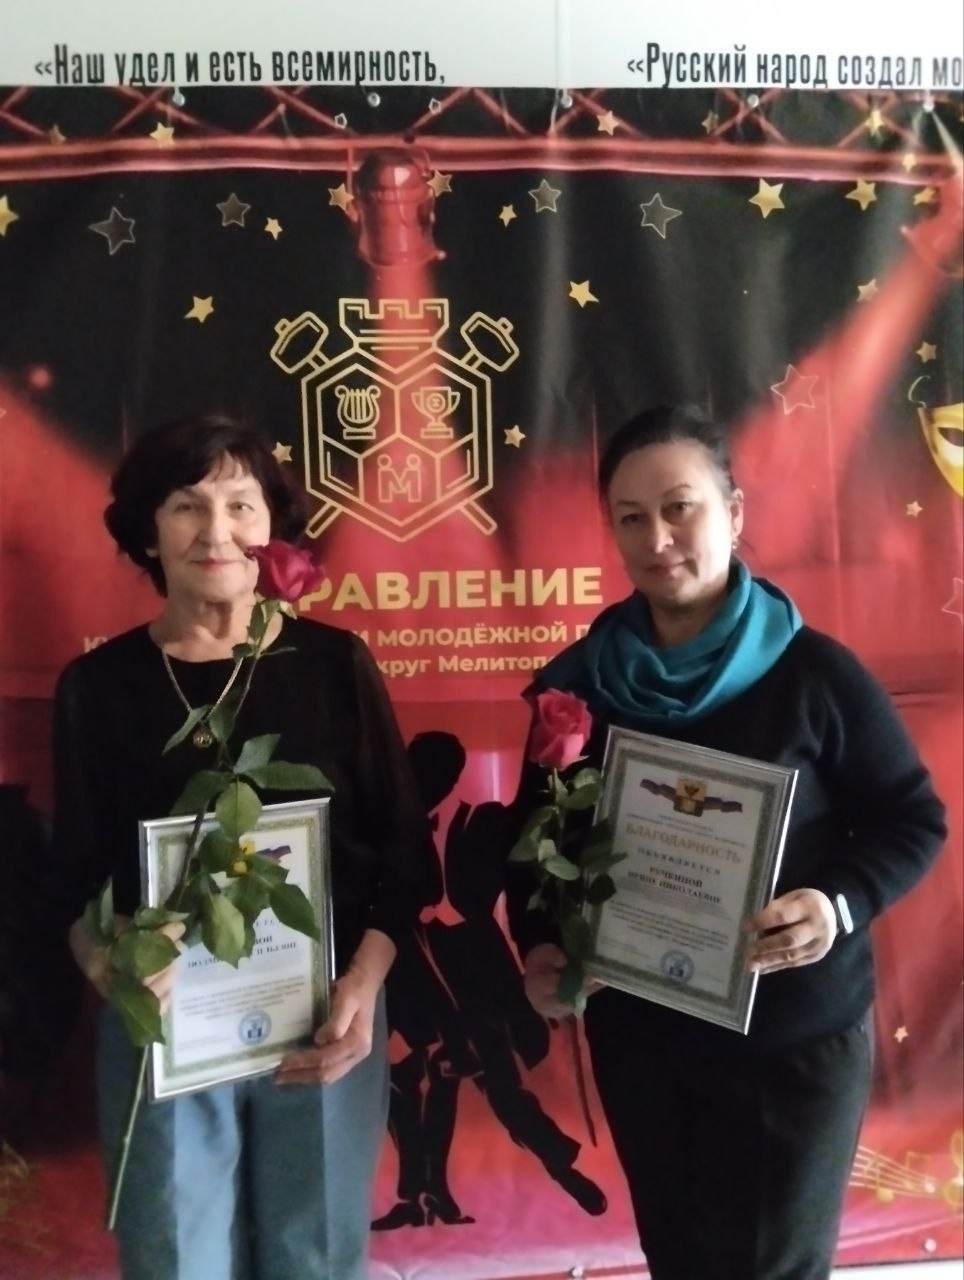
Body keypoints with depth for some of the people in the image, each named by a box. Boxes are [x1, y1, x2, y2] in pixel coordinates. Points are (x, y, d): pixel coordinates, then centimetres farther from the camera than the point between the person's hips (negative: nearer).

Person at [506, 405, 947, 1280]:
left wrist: (842, 904, -22)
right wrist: (539, 946, -9)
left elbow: (913, 820, -5)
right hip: (637, 1033, 3)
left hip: (795, 1036, -3)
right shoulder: (577, 683, -3)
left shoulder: (811, 670, -12)